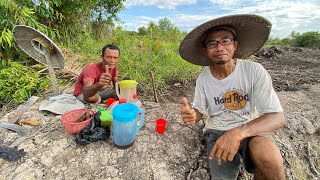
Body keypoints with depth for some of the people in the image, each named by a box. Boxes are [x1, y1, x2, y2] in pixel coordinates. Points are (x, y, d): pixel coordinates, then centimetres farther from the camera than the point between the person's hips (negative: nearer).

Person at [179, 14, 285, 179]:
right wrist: (192, 115, -24)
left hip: (250, 128, 0)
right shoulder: (203, 78, -9)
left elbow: (277, 117, -18)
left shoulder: (255, 71, -15)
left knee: (270, 160, -30)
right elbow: (200, 111, 2)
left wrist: (238, 132, -36)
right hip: (217, 131, 1)